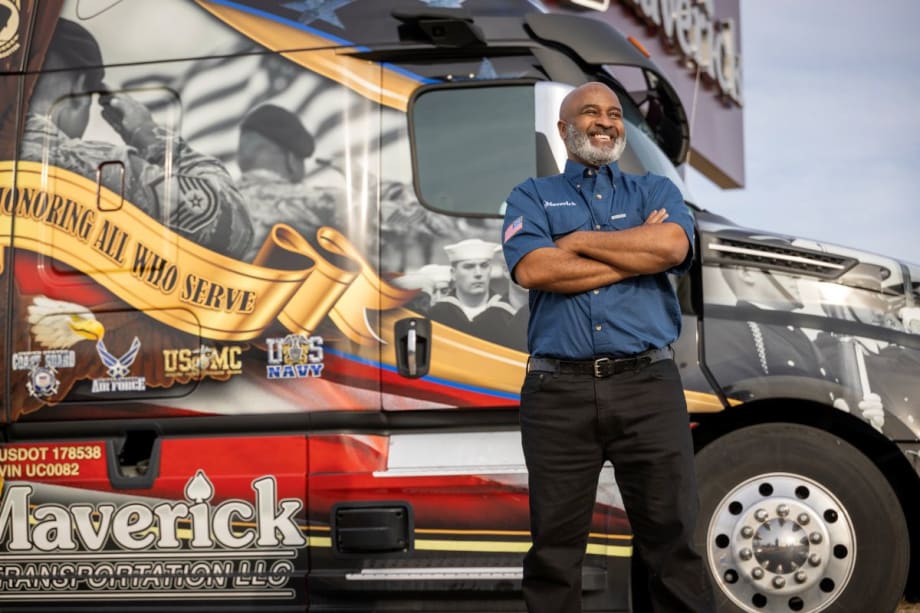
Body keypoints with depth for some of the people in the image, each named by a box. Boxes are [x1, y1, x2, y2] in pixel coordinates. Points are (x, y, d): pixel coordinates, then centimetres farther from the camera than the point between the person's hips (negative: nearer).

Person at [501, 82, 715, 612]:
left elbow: (673, 247, -7)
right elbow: (533, 270, -8)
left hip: (647, 384, 1)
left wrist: (580, 240, -3)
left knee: (670, 535, 1)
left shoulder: (655, 191, 17)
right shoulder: (532, 197, 13)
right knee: (555, 544, 5)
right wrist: (639, 251, -4)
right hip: (559, 390, 0)